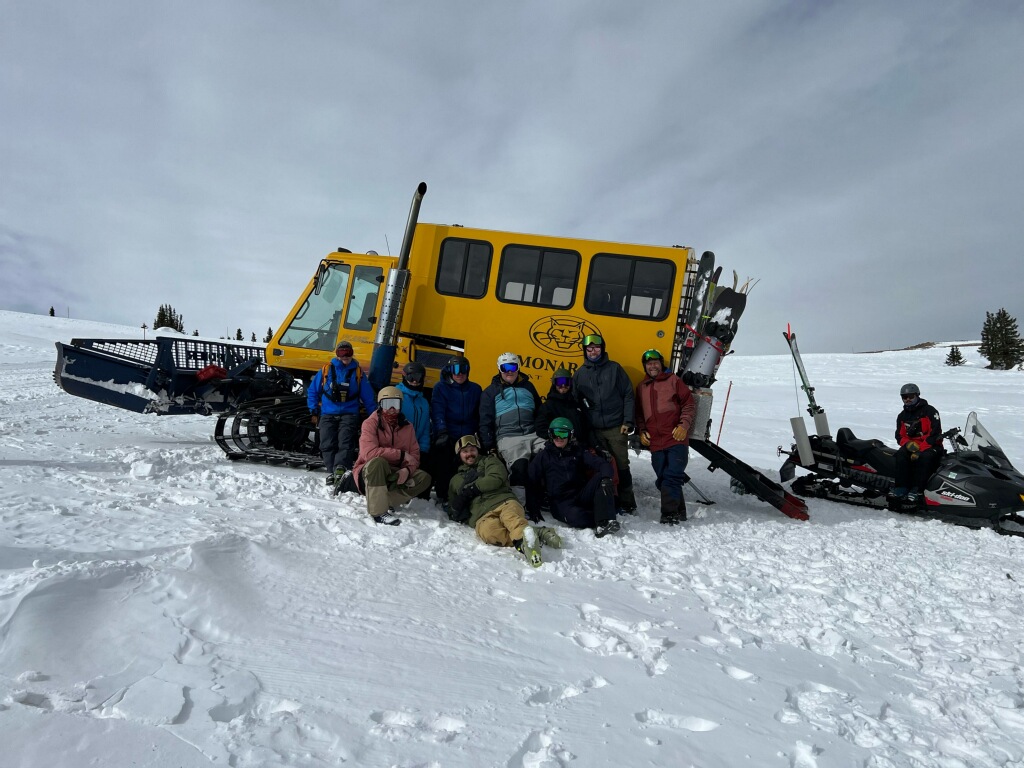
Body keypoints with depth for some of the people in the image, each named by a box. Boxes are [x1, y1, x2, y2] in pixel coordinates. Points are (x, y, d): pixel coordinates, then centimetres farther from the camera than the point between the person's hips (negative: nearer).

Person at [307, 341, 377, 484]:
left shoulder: (357, 372, 9)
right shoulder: (326, 370, 9)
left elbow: (368, 398, 11)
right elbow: (312, 392, 16)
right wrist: (313, 412, 9)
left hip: (349, 414, -1)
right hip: (327, 415, 2)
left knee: (345, 442, -19)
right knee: (327, 444, -9)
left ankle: (340, 469, -32)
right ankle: (331, 471, -9)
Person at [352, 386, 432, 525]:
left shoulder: (407, 426, 4)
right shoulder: (371, 423, -11)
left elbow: (414, 455, 0)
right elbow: (369, 452, -26)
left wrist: (407, 469, -24)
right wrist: (401, 454, -21)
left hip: (396, 474, 5)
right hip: (370, 473, -5)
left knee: (424, 478, -13)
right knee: (377, 462, -37)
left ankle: (387, 502, -19)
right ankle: (379, 511, -35)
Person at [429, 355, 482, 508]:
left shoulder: (475, 389, 13)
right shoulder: (441, 388, 4)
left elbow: (481, 415, 14)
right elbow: (438, 411, -7)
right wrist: (441, 432, -19)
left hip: (468, 437, 2)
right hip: (446, 438, -2)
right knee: (444, 467, -5)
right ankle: (444, 497, 7)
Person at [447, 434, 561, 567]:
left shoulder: (489, 460, 25)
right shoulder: (456, 480, 35)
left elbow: (496, 478, 3)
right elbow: (453, 511, 39)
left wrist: (471, 488, 3)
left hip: (503, 501, -1)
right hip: (482, 517, 1)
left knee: (510, 516, -40)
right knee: (488, 532, -38)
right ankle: (536, 534, -48)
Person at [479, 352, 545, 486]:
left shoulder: (528, 386, 22)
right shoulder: (491, 392, 13)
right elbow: (485, 422, 10)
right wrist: (490, 447, 1)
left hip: (533, 435, 3)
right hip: (508, 438, -3)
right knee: (519, 465, -33)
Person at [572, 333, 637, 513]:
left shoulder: (614, 368, 4)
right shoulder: (580, 374, 10)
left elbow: (628, 395, 2)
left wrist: (627, 421, -5)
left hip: (616, 427, -2)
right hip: (594, 430, 2)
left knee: (621, 465, 0)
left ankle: (627, 503, 8)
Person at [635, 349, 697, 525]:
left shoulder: (673, 380, 6)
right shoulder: (641, 387, 19)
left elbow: (690, 404, 3)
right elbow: (639, 413, 26)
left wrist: (684, 425, -9)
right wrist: (641, 431, 10)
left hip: (676, 439, -4)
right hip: (655, 443, 5)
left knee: (672, 477, -13)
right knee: (662, 480, 5)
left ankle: (670, 513, -9)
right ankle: (678, 511, 17)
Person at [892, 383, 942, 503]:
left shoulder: (929, 411, -3)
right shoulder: (902, 416, 14)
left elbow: (935, 434, -12)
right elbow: (900, 436, 13)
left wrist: (920, 450, -23)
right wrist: (909, 444, -13)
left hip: (931, 446, -4)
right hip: (911, 446, 4)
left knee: (924, 457, -37)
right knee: (901, 455, -29)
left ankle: (916, 491, -38)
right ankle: (901, 488, -33)